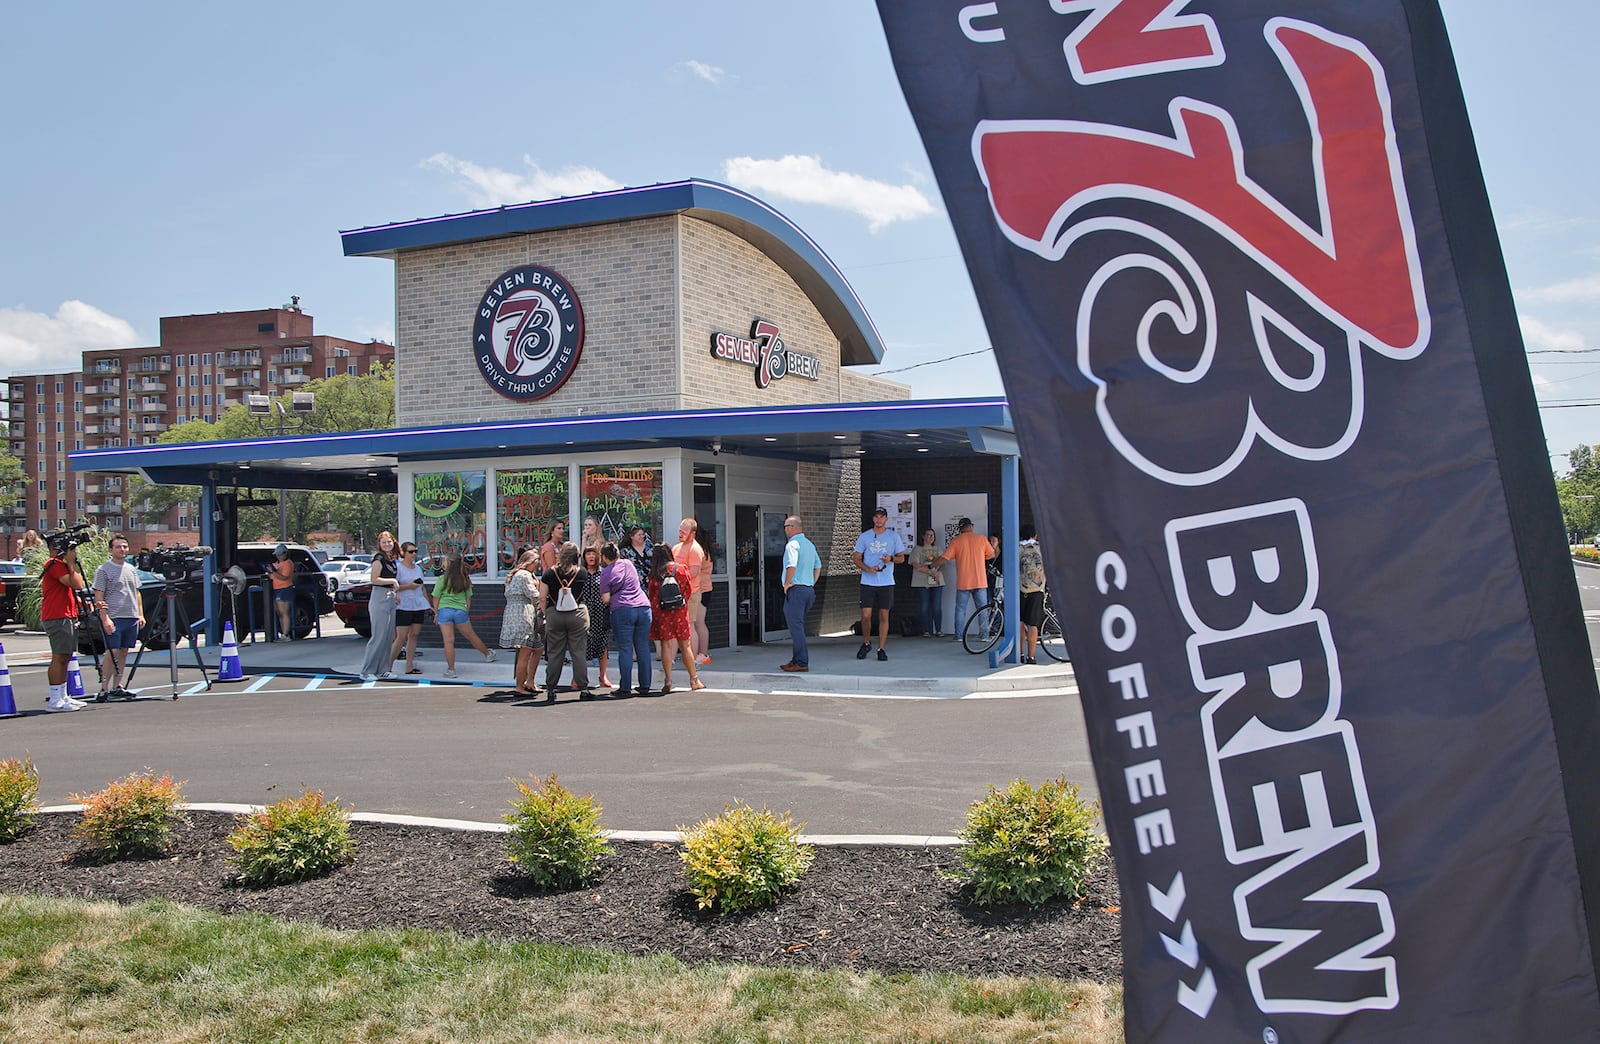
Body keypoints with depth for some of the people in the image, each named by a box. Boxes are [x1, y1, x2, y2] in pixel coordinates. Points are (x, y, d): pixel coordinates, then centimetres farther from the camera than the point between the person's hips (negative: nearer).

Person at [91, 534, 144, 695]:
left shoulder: (132, 569, 17)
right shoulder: (103, 570, -4)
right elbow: (99, 598, -9)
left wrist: (141, 615, 15)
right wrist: (105, 618, -17)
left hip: (132, 618, 6)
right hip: (114, 618, -6)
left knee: (123, 653, 9)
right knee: (112, 652, -10)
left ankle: (117, 686, 14)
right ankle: (104, 688, -7)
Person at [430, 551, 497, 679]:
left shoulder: (442, 579, -9)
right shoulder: (465, 579, 2)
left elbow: (436, 598, -4)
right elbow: (468, 598, 8)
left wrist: (436, 612, 9)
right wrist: (465, 611, 20)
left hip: (444, 610, -3)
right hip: (460, 611, 3)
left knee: (448, 641, 0)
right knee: (471, 636, 20)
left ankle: (451, 670, 3)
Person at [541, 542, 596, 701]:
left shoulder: (549, 573, 0)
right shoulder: (582, 573, 0)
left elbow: (542, 597, -1)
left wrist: (546, 613, 11)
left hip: (554, 615, 1)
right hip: (578, 614, -1)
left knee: (554, 654, 7)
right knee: (579, 652, 3)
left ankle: (550, 690, 11)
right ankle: (583, 689, 3)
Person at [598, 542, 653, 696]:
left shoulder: (605, 573, 1)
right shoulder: (628, 564, 13)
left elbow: (606, 599, -2)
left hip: (622, 610, -4)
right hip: (643, 607, 4)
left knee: (625, 649, -1)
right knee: (643, 648, 6)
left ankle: (626, 688, -1)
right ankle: (645, 686, 8)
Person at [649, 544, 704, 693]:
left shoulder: (654, 573, -3)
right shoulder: (682, 568, 0)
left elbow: (651, 594, 3)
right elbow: (688, 589, 7)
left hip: (660, 611, -1)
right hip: (679, 611, 1)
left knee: (666, 645, 3)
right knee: (685, 646, 8)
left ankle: (668, 681, -2)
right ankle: (694, 680, 14)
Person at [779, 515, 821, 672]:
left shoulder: (792, 544, -13)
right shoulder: (810, 544, 15)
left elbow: (791, 566, -26)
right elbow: (818, 566, 21)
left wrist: (787, 584, -14)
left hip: (795, 589, -9)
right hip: (809, 590, 9)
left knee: (796, 627, -6)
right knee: (799, 626, 17)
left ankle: (802, 663, -7)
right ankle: (796, 660, 22)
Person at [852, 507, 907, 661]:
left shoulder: (893, 536, 6)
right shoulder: (864, 536, 5)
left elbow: (901, 557, 9)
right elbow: (857, 558, 6)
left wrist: (891, 558, -14)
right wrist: (868, 569, -13)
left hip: (886, 583, 0)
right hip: (867, 582, 0)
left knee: (884, 616, 2)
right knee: (866, 615, -5)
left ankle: (881, 649, 10)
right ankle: (866, 643, 18)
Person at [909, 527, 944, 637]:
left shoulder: (937, 549, 17)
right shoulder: (917, 549, 5)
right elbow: (916, 565, -7)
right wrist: (930, 572, -13)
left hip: (936, 582, 2)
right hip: (922, 583, -2)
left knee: (937, 607, -4)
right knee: (925, 607, -3)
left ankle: (939, 630, 2)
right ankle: (927, 631, 1)